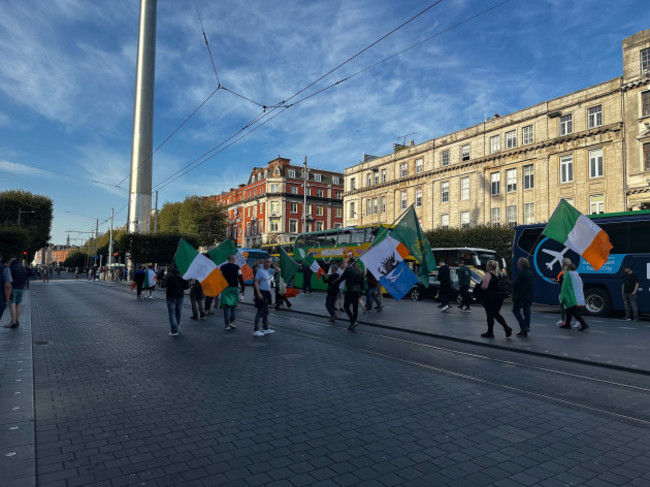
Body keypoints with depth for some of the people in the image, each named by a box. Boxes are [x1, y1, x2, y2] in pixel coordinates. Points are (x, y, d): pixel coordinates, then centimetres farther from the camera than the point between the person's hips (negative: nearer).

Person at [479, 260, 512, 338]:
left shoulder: (488, 275, -14)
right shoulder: (499, 274, 11)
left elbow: (484, 286, -23)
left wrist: (478, 287, -5)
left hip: (490, 298, -8)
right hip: (499, 297, 8)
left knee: (490, 315, 3)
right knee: (496, 314, 18)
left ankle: (490, 333, 12)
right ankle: (507, 328, 6)